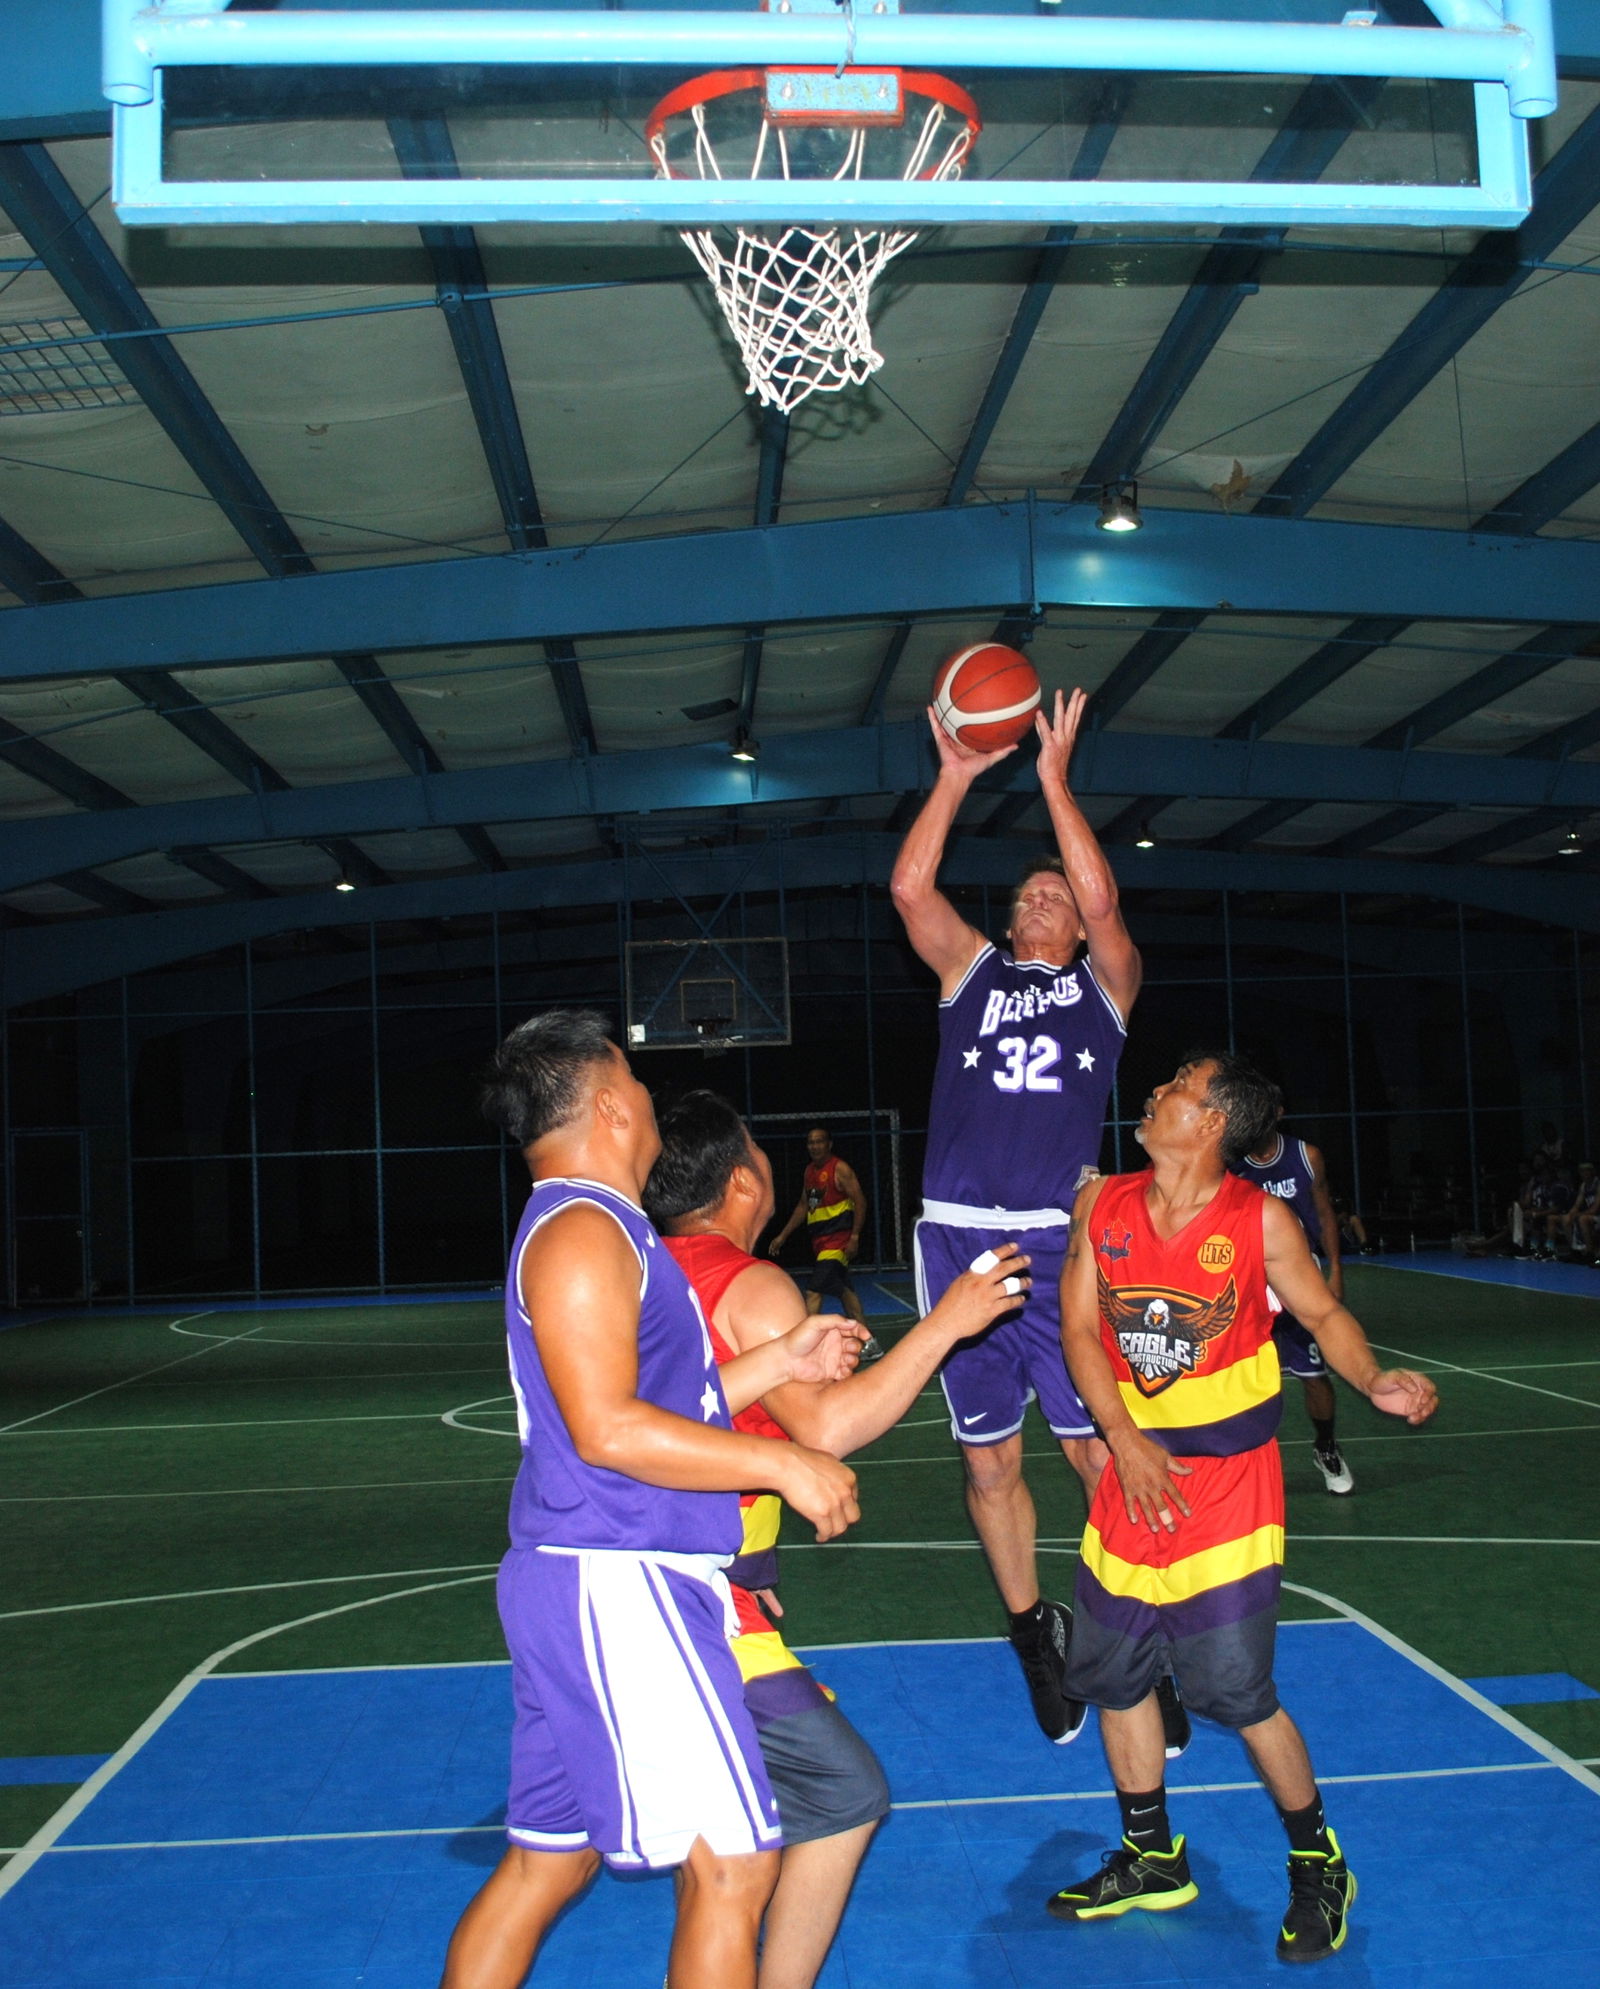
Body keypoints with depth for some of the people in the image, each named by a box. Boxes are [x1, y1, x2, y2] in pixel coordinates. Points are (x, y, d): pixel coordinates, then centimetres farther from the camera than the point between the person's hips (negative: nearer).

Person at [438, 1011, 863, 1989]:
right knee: (732, 1861, -5)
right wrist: (783, 1463, -16)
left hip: (613, 1585, 10)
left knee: (547, 1862, 16)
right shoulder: (583, 1232, -14)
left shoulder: (597, 1231, 19)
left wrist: (780, 1359, 19)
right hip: (618, 1586, -10)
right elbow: (607, 1430, -22)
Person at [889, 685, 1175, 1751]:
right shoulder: (971, 972, 16)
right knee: (990, 1462, 8)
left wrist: (1054, 777, -5)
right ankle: (1034, 1632, 25)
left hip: (1061, 1243, -2)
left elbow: (1104, 898, -7)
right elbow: (910, 886, 2)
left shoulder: (1104, 982, 11)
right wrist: (956, 776, -1)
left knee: (1100, 1453, -5)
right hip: (957, 1240, 2)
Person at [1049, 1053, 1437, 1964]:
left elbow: (1324, 1313, 1)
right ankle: (1153, 1862, 31)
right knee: (1115, 1672, 11)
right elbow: (1081, 1328, -1)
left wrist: (1375, 1382, -19)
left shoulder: (1262, 1220, -11)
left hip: (1228, 1476, -5)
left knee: (1235, 1689, -5)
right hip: (1136, 1467, 5)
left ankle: (1319, 1865, 19)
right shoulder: (1103, 1205, -2)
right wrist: (1125, 1440, -11)